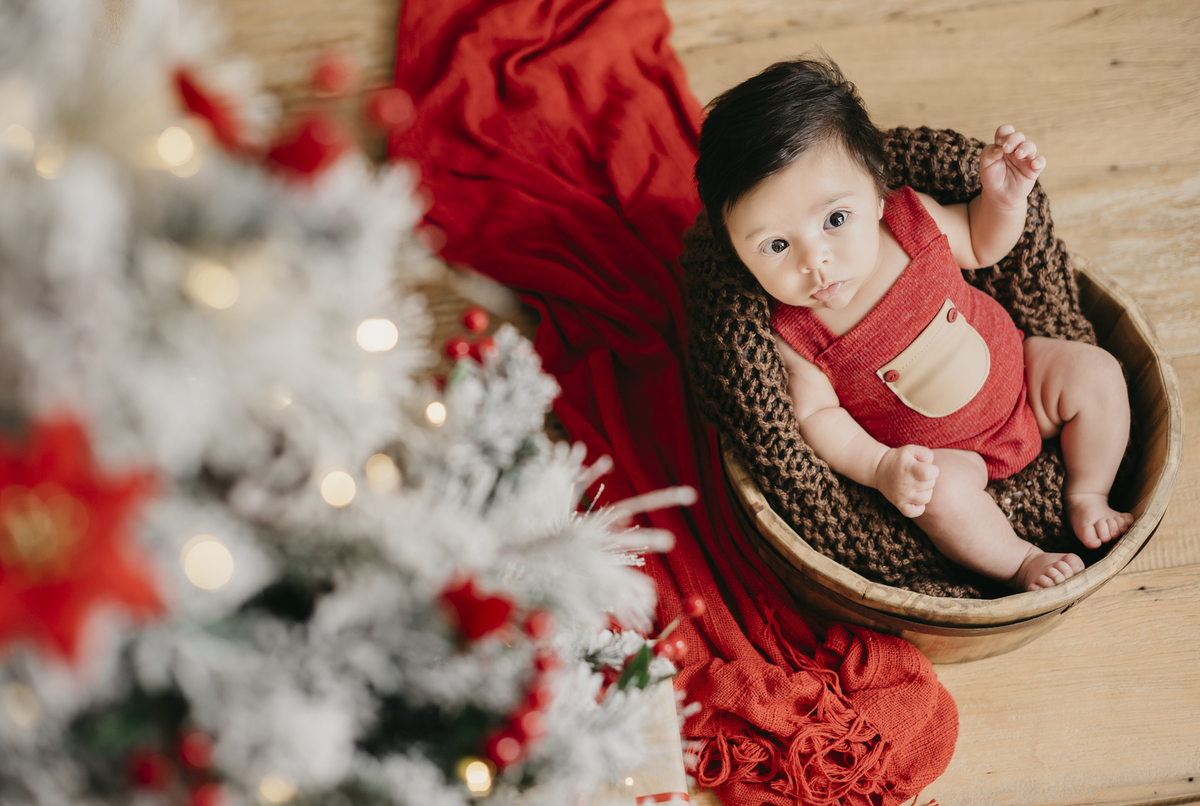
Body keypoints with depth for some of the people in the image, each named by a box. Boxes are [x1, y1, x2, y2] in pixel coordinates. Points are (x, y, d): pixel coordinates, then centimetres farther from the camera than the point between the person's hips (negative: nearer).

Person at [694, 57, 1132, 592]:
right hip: (940, 451, -4)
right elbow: (818, 415, -19)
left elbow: (980, 244, 1)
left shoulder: (914, 219, -20)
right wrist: (880, 468, -33)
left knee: (1096, 374, -4)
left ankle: (1087, 497, 15)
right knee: (944, 491, -31)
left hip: (1011, 370, 4)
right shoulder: (792, 336, -29)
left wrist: (1003, 198, -19)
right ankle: (1018, 561, -3)